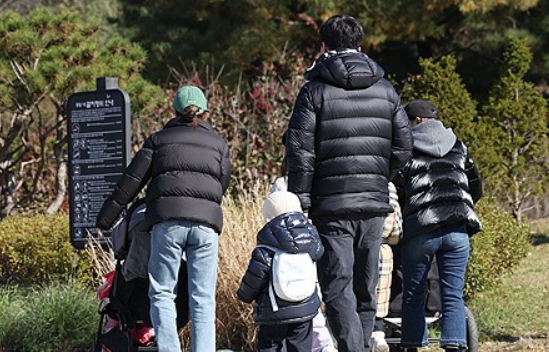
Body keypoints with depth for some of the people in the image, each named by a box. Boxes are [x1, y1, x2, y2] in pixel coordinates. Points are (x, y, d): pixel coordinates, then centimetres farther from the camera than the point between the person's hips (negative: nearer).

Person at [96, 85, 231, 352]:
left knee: (162, 293, 2)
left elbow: (132, 180, 12)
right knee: (203, 298, 2)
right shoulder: (219, 144, 21)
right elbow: (222, 185, 19)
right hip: (207, 221, 1)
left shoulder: (159, 139, 17)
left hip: (167, 220, -1)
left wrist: (106, 218, 13)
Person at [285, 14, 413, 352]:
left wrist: (300, 203, -4)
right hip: (375, 204, 4)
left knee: (338, 290, -6)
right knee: (366, 291, 14)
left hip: (332, 204, -4)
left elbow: (300, 152, -8)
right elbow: (403, 149, 8)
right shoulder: (385, 90, 9)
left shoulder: (315, 90, -4)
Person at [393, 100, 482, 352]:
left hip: (420, 231, -3)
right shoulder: (458, 148, 16)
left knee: (413, 294, 9)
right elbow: (476, 189, 21)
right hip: (457, 231, 3)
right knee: (453, 294, 2)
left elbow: (396, 192, 0)